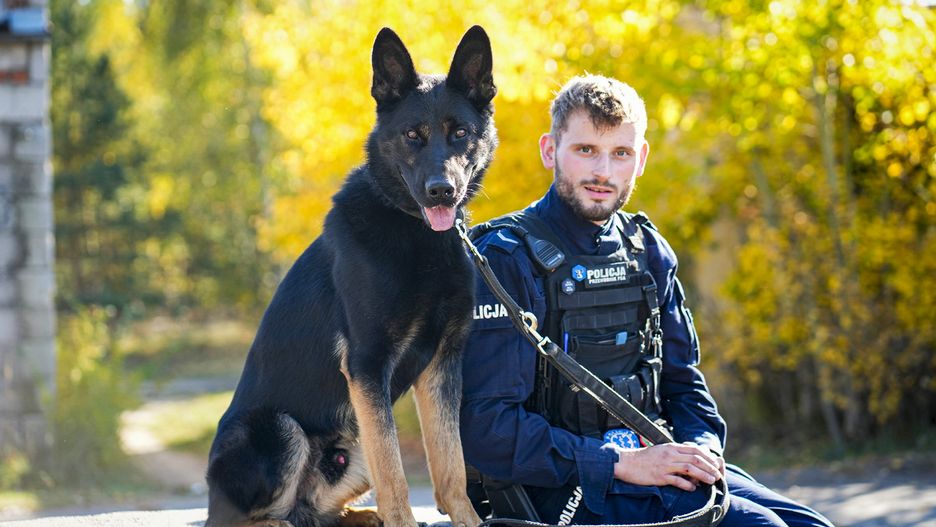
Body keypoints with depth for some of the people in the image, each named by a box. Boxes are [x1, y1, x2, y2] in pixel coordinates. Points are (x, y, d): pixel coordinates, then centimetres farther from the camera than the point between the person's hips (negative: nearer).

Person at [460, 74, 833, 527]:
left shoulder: (646, 251, 12)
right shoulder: (504, 259, -10)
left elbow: (682, 381, 21)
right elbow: (484, 425, -16)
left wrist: (703, 447, -2)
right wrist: (621, 463, -18)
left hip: (647, 458, 7)